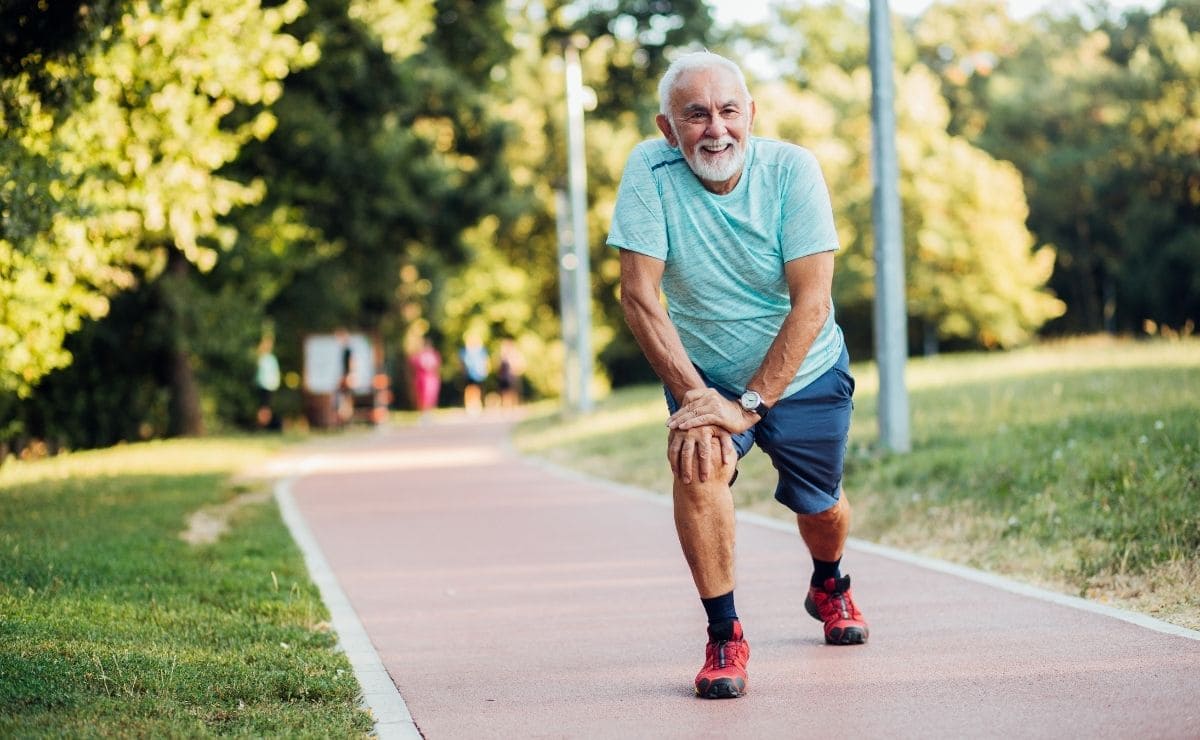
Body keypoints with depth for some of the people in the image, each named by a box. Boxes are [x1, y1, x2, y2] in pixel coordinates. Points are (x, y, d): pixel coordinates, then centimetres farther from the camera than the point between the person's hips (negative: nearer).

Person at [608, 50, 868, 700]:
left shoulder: (791, 170, -23)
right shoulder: (649, 171, -21)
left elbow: (812, 302, -25)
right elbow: (638, 294, -21)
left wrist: (749, 404, -30)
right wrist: (693, 396, -28)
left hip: (803, 372, 1)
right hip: (704, 372, -1)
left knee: (819, 508, 13)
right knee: (698, 462, -28)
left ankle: (828, 587, 50)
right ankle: (724, 635, -13)